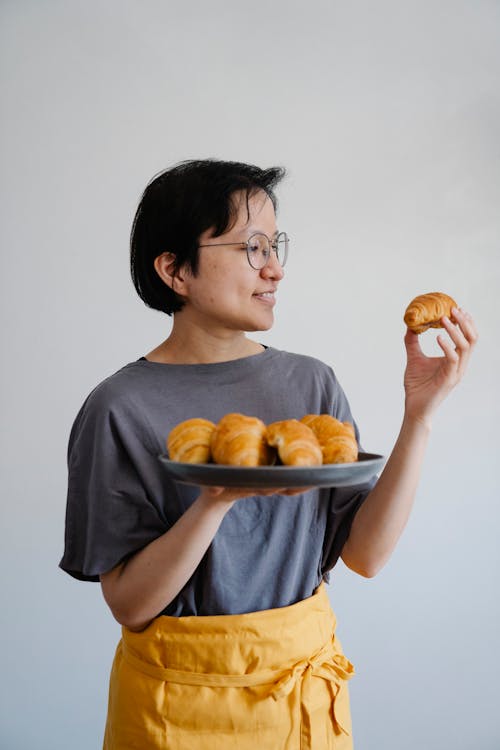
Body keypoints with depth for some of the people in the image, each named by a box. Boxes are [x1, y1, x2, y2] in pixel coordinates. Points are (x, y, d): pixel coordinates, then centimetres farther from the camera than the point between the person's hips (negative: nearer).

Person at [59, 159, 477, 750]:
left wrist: (419, 415, -16)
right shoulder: (122, 409, -15)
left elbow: (366, 555, -8)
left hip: (307, 682, 4)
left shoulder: (310, 384, -5)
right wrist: (219, 497, -30)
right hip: (181, 698, -3)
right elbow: (129, 604, -15)